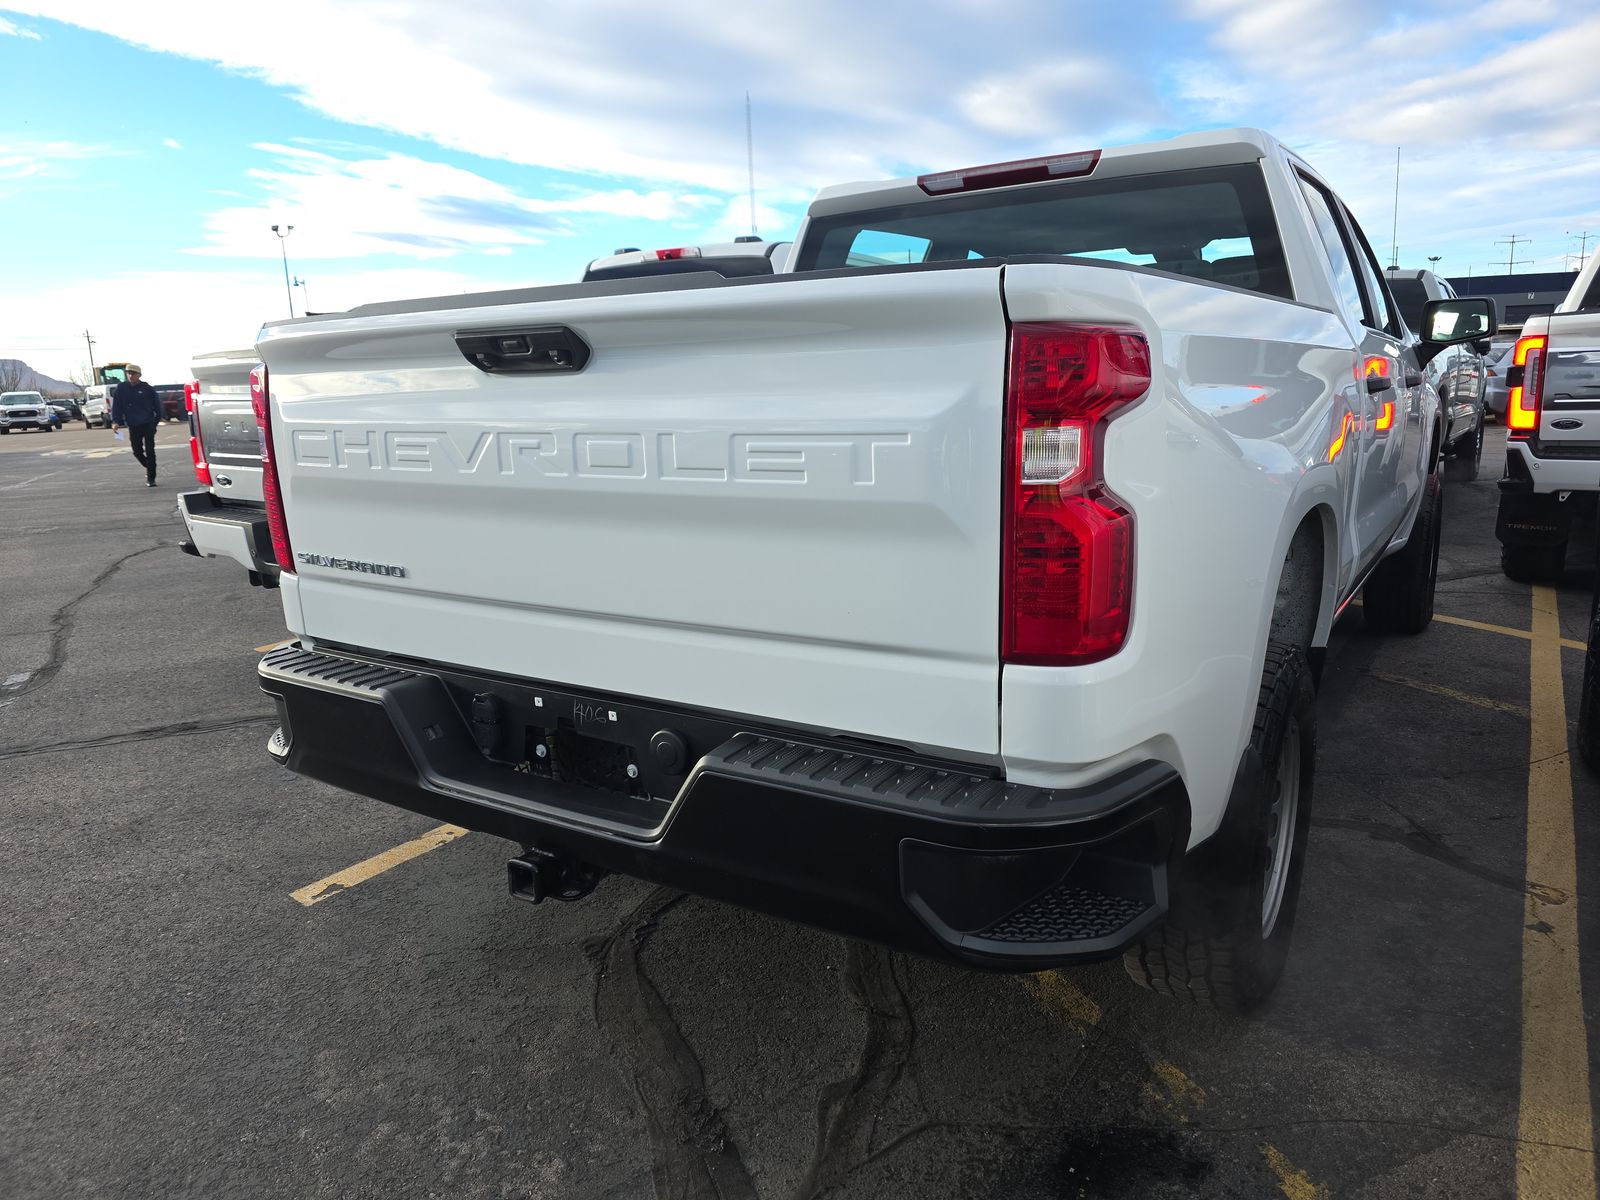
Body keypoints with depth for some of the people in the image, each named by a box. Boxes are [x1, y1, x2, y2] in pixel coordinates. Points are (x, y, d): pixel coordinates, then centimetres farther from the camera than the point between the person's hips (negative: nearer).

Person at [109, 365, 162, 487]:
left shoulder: (147, 388, -5)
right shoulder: (121, 388, 0)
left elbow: (156, 403, 4)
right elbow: (116, 405, 0)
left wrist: (156, 420, 1)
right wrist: (115, 421, -9)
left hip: (148, 424, -3)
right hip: (133, 425, 3)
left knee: (149, 451, -5)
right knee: (137, 451, 7)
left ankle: (151, 478, 0)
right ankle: (149, 468, 34)